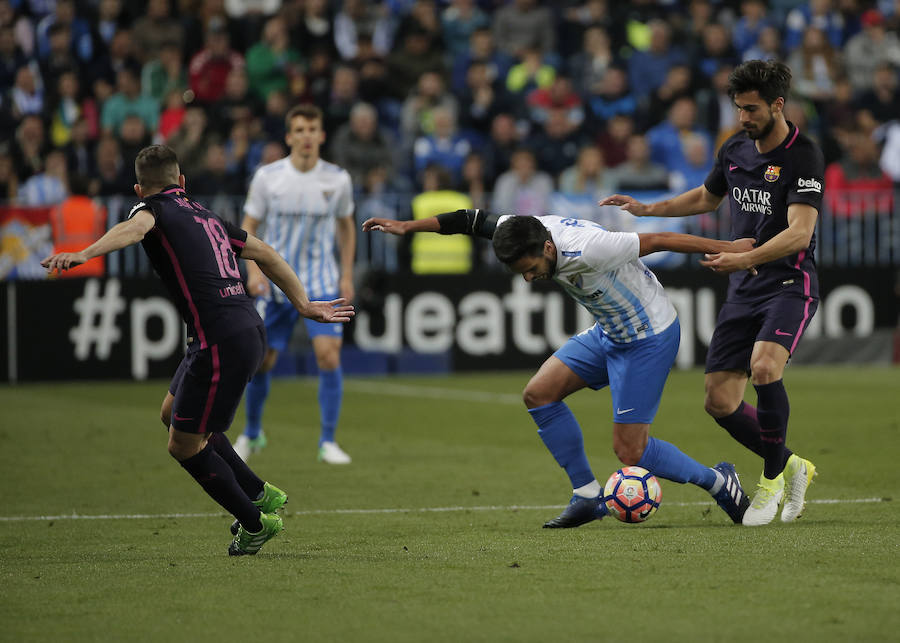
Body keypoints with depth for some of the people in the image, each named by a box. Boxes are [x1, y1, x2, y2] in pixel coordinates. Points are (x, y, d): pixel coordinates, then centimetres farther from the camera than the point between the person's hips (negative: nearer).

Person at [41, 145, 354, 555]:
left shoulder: (154, 209, -2)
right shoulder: (207, 217, 21)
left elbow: (134, 228, -28)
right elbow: (265, 254, 30)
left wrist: (83, 254, -44)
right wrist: (304, 305, 38)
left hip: (221, 343, -9)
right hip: (249, 328, 9)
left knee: (184, 445, 5)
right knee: (172, 413, 25)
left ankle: (255, 522, 16)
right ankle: (258, 494, 29)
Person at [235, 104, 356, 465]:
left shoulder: (338, 180, -2)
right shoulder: (267, 177, -6)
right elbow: (249, 225, 3)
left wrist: (347, 275, 7)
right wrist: (254, 269, -11)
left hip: (322, 284, 0)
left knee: (329, 354, -16)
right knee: (261, 360, 3)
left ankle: (328, 442, -6)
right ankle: (252, 433, 28)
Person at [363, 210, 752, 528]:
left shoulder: (587, 251, -34)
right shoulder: (528, 231, -12)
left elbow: (658, 241, -26)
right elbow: (474, 221, 2)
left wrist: (727, 249, -19)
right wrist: (407, 226, 1)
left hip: (649, 337, -8)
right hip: (610, 332, 9)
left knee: (629, 451, -9)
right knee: (538, 394, 0)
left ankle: (719, 483, 12)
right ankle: (588, 497, 8)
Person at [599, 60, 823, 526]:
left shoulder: (803, 156, -14)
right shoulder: (735, 150, 8)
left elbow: (800, 231, -24)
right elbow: (706, 197, 28)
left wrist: (745, 258, -36)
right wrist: (649, 209, 17)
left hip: (789, 285, -7)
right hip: (743, 292, 7)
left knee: (764, 365, -32)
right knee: (719, 402, -2)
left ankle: (772, 478, -12)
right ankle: (791, 466, 22)